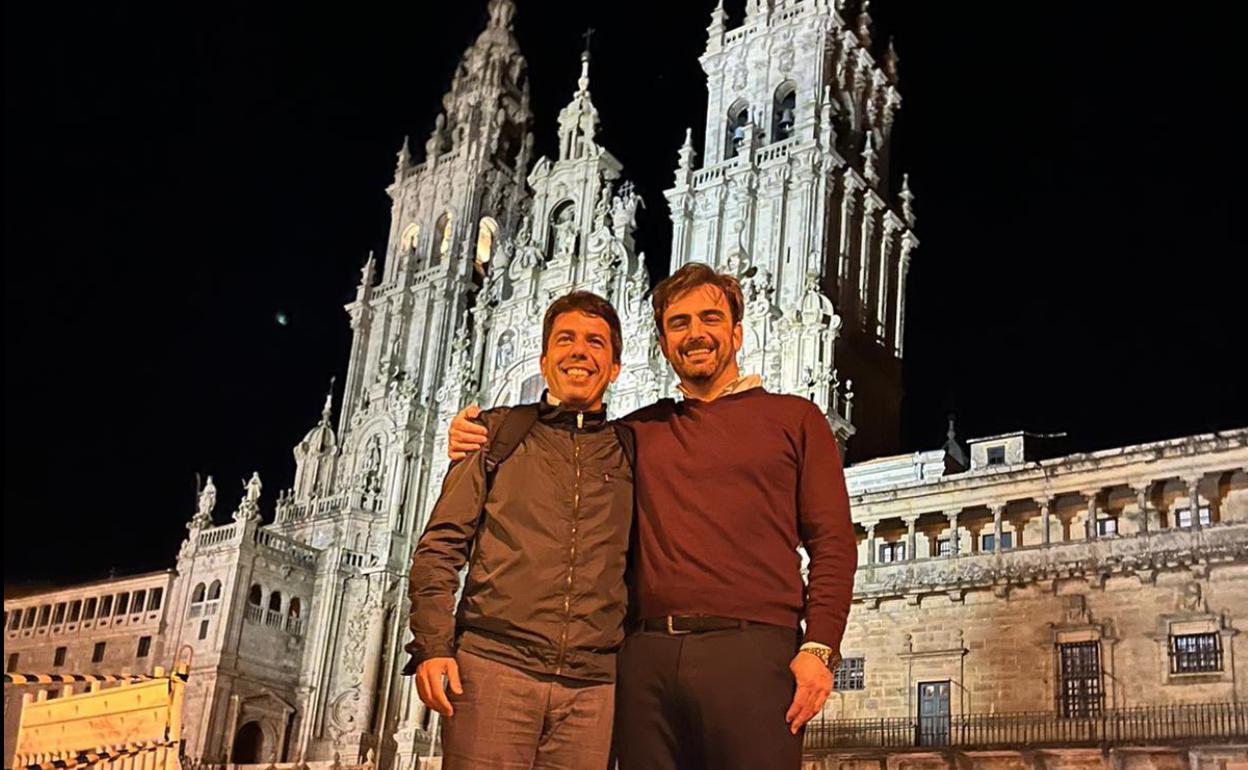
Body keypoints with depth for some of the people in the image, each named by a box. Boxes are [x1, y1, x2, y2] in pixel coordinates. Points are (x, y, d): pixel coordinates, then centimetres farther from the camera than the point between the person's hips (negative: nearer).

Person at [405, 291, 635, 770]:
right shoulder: (499, 433, 11)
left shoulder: (631, 452, 14)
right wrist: (433, 645, -5)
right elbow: (440, 547, 6)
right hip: (494, 665, -1)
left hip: (592, 685, 2)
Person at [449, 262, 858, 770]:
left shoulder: (794, 418, 12)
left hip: (751, 650, -3)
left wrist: (819, 648, -9)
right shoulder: (640, 430, 19)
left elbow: (832, 543, 5)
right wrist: (477, 442, 11)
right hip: (646, 655, 3)